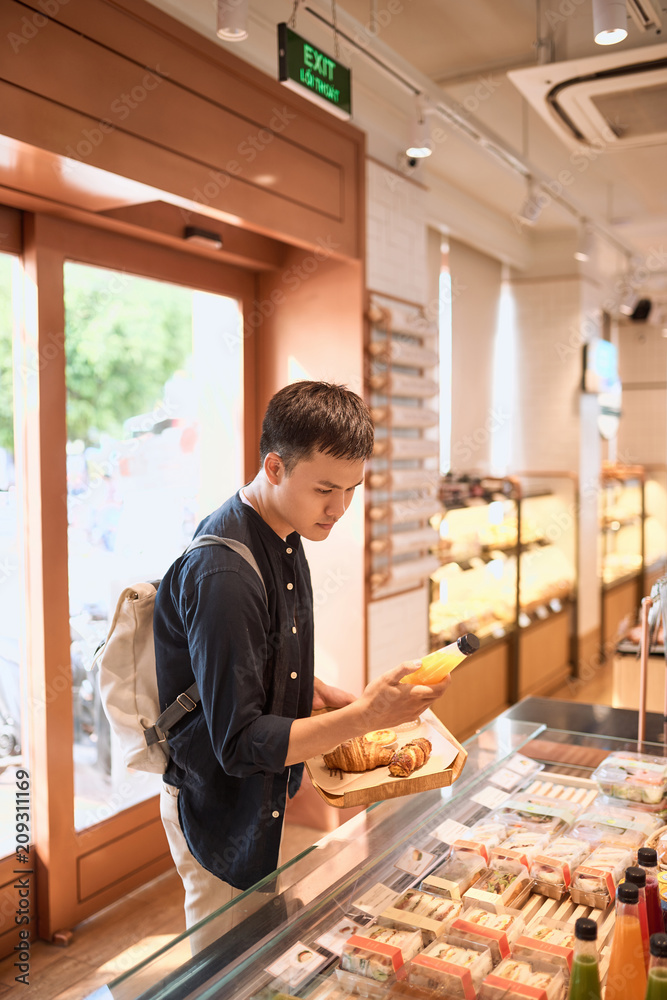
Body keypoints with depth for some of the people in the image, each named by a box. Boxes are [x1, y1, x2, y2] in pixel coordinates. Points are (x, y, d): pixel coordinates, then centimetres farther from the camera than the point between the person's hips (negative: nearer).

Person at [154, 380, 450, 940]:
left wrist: (324, 696, 1)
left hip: (267, 793, 8)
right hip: (219, 809, -8)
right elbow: (240, 743, -28)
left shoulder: (284, 539, 1)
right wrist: (363, 718, -32)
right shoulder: (222, 573, -31)